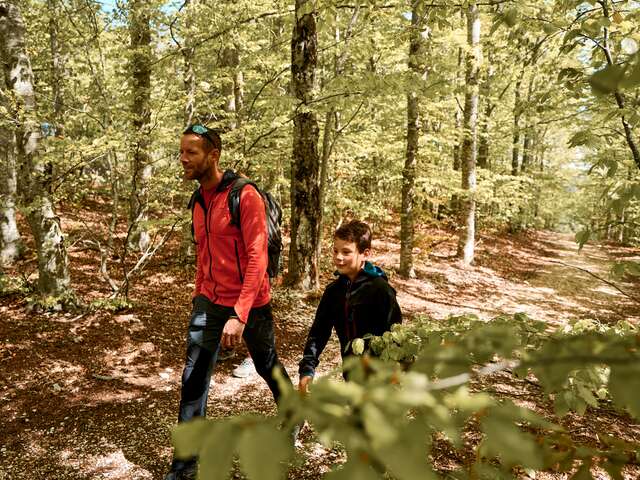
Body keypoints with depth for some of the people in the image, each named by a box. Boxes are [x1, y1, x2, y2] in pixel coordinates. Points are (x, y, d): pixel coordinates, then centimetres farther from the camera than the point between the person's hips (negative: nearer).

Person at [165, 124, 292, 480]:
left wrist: (239, 315, -29)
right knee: (194, 380, 0)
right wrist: (199, 297, 17)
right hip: (210, 302, 5)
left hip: (251, 303, -5)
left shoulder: (245, 196, -18)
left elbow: (258, 258, -23)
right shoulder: (198, 201, 5)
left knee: (268, 366, 18)